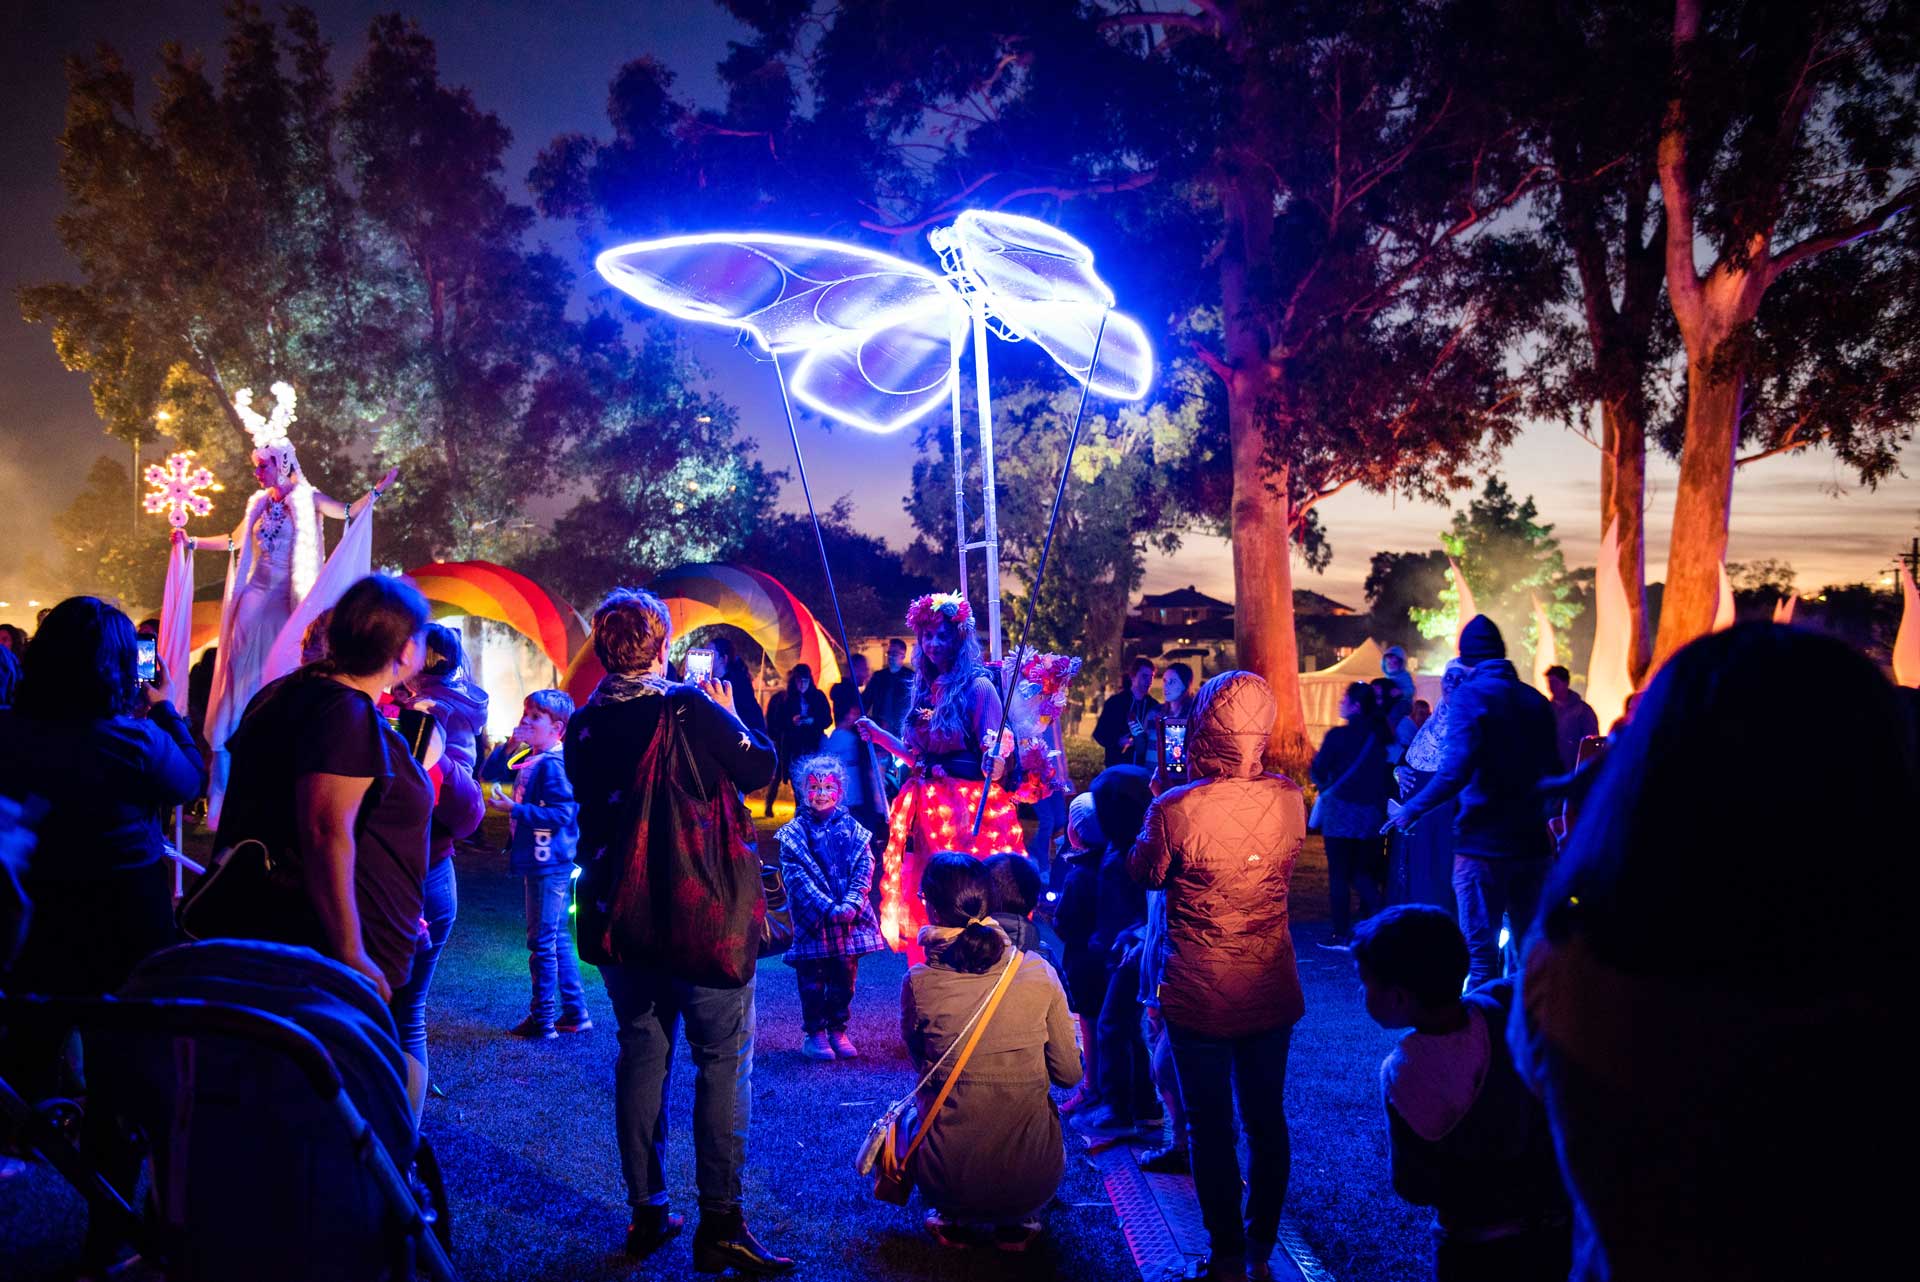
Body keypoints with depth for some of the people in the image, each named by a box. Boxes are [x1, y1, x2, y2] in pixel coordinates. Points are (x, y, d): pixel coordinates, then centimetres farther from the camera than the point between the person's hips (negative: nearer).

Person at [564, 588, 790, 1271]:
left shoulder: (584, 726, -1)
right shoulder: (692, 707, -15)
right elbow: (761, 770, -6)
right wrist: (732, 717, 10)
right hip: (703, 913, -5)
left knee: (642, 1051, 15)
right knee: (723, 1057, 2)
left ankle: (646, 1213, 20)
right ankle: (720, 1222, 0)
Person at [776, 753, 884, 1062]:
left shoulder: (852, 828, 6)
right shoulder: (794, 832, -1)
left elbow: (864, 869, 1)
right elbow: (796, 876, -9)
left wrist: (851, 902, -15)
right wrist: (827, 907, -18)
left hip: (849, 919, 3)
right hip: (811, 920, -2)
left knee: (844, 978, 10)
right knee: (813, 980, 4)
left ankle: (838, 1031, 22)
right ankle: (814, 1033, 15)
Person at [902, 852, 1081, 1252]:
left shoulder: (919, 983, -11)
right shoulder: (1038, 971, -8)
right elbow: (1069, 1074, 2)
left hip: (950, 1182, 0)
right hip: (1034, 1182, 1)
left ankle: (951, 1219, 20)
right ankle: (1016, 1223, 20)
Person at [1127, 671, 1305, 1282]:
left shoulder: (1176, 808, -23)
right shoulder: (1288, 798, -10)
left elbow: (1144, 874, -5)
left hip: (1200, 998, -4)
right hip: (1272, 990, 4)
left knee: (1211, 1126, 10)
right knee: (1267, 1119, 18)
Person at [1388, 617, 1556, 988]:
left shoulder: (1471, 695, -10)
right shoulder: (1536, 701, 8)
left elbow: (1456, 770, -21)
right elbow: (1552, 772, 16)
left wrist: (1412, 810, -10)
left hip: (1483, 843, -6)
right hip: (1532, 842, 6)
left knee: (1481, 954, 0)